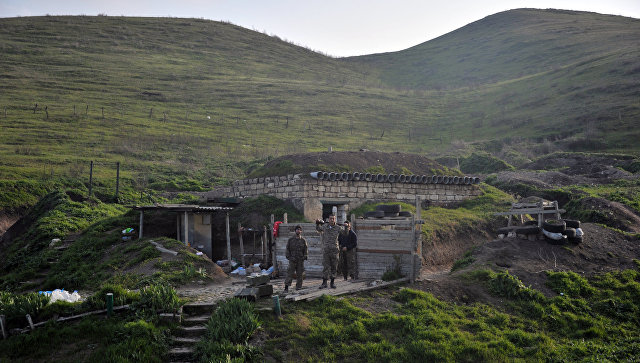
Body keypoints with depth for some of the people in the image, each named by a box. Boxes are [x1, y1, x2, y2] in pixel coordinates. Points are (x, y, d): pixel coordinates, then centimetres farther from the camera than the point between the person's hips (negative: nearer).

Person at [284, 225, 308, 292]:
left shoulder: (303, 240, 7)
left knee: (299, 274, 4)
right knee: (290, 273, -9)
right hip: (292, 260, -1)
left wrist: (305, 256, -6)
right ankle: (286, 287, -11)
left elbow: (306, 249, 9)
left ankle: (298, 287, 12)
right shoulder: (290, 240, 6)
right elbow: (288, 249, 8)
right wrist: (288, 256, -5)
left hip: (300, 260, 1)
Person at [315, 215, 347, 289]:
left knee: (334, 267, 6)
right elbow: (318, 229, 26)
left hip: (334, 250, 0)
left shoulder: (338, 228, 1)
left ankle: (332, 282, 15)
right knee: (325, 267, -1)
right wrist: (318, 223, 10)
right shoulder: (324, 226, 6)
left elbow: (345, 233, 11)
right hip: (326, 250, 0)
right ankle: (324, 283, 2)